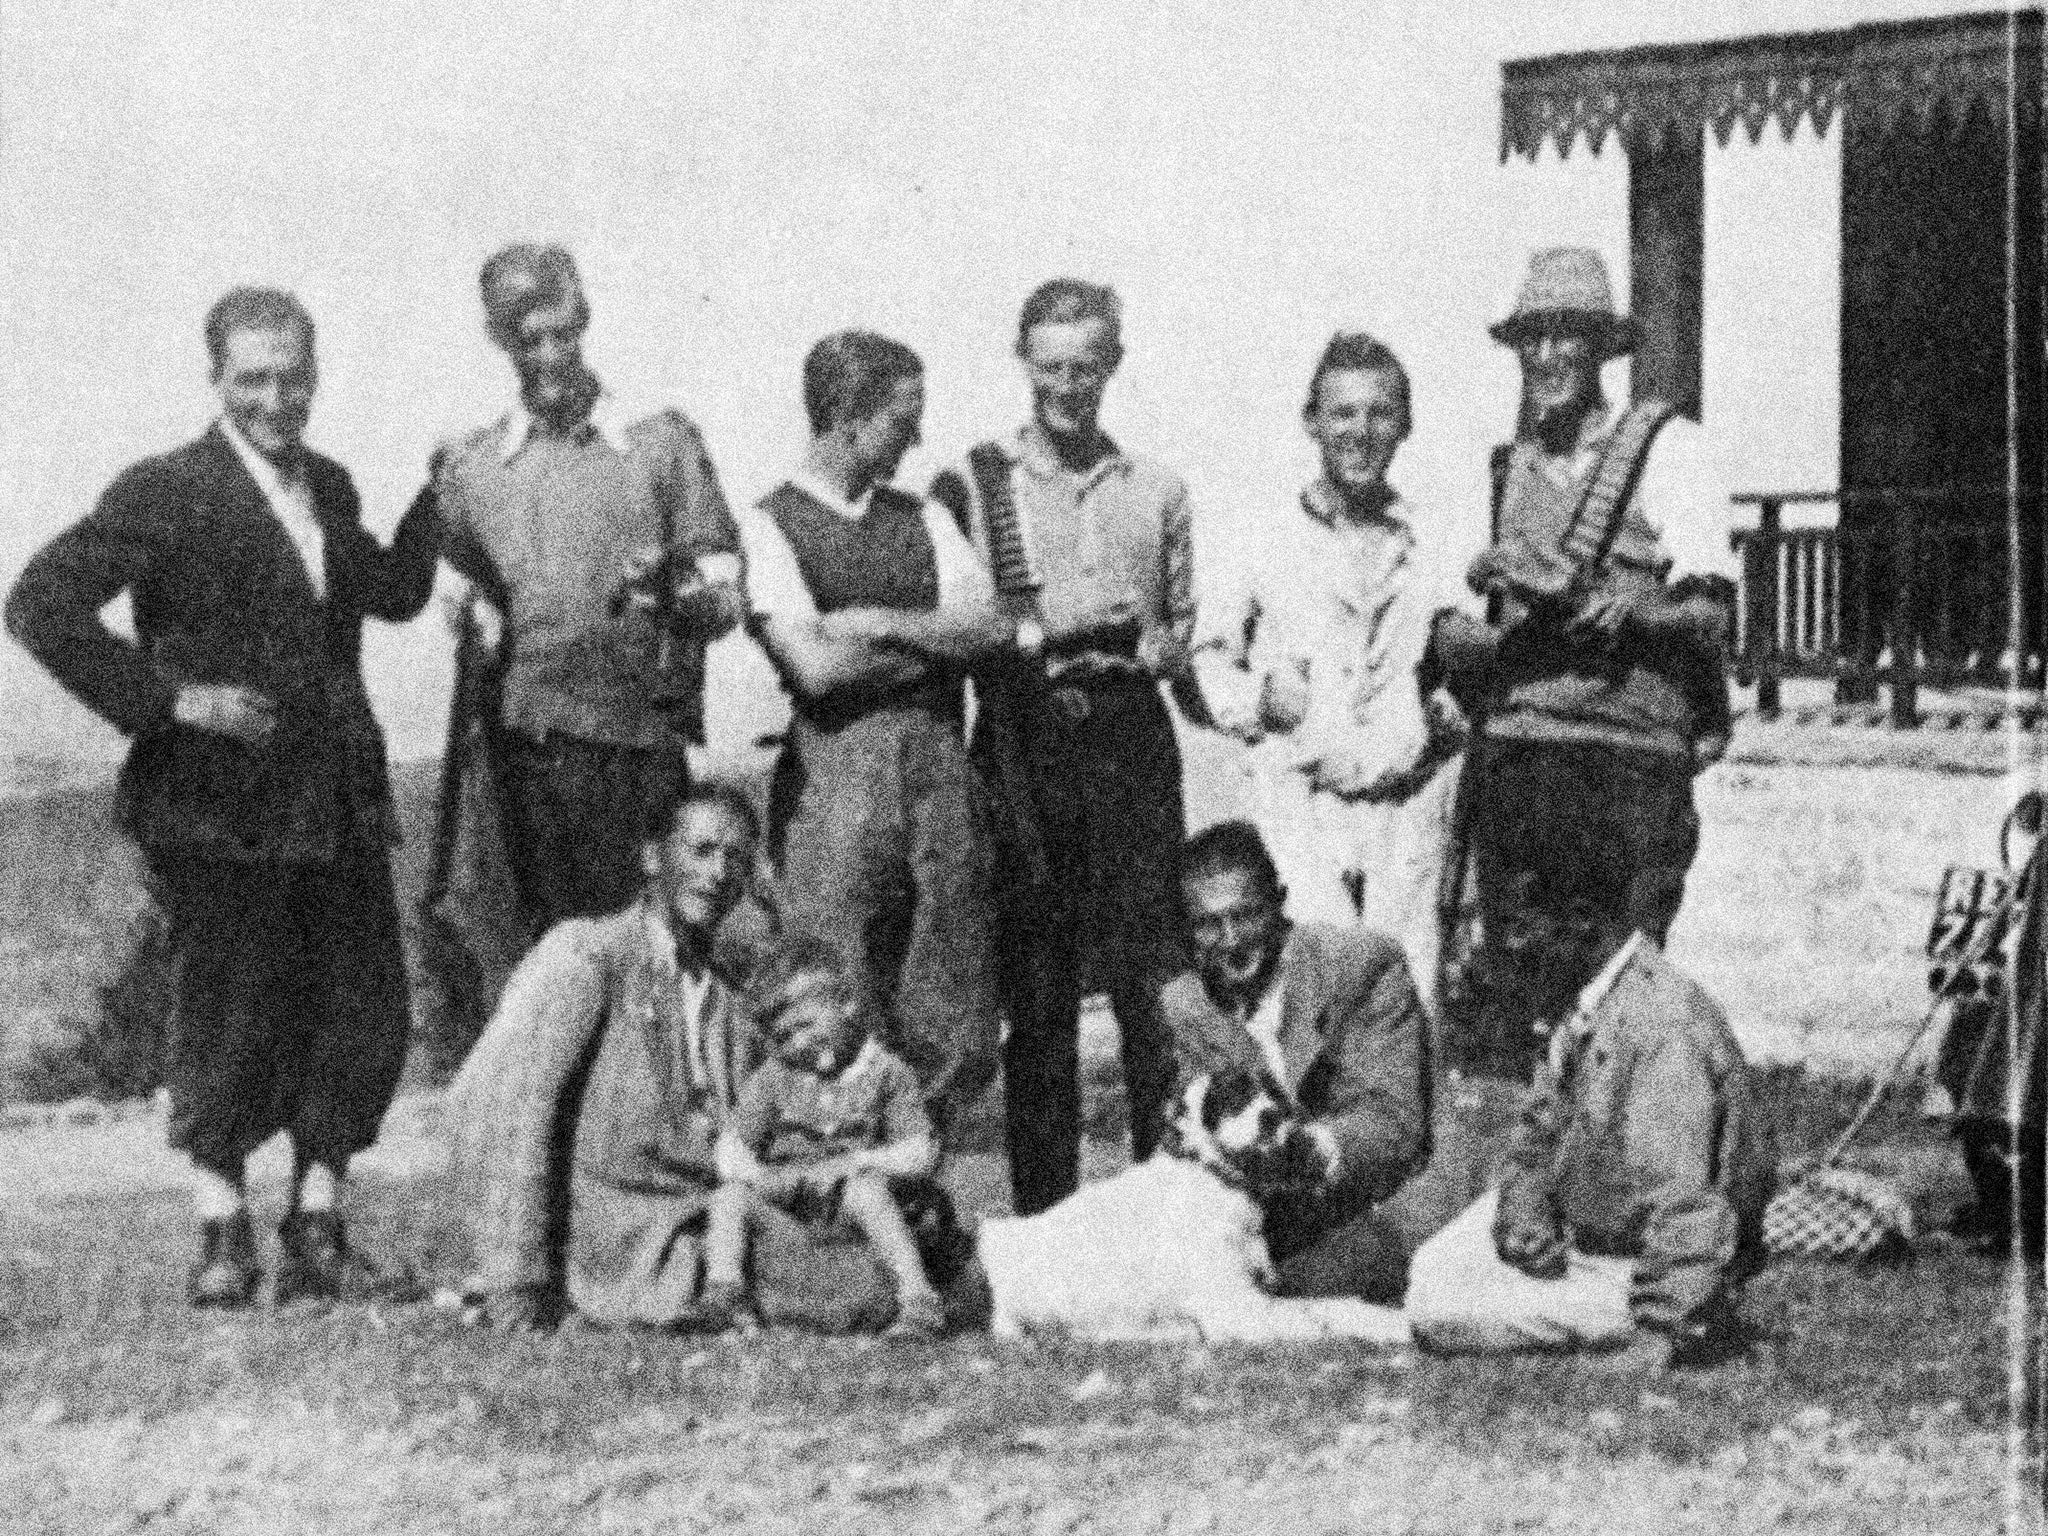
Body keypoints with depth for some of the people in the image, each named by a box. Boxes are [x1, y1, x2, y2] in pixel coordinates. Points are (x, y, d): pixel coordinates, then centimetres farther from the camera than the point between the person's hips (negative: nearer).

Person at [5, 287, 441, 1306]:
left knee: (361, 1014, 6)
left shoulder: (329, 488, 14)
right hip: (218, 803, -6)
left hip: (340, 801, 6)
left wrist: (440, 495, 14)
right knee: (229, 1015, -1)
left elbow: (393, 595, 27)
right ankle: (223, 1237, 12)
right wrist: (166, 699, -17)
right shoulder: (165, 494, -8)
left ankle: (316, 1234, 19)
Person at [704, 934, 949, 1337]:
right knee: (730, 1196, -23)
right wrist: (760, 1176, -18)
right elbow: (731, 1146, 5)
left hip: (846, 1188, -3)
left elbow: (921, 1156, -6)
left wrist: (853, 1162, -19)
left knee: (868, 1191, -35)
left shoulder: (887, 1073, 0)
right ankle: (722, 1289, -32)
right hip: (782, 1187, 3)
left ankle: (918, 1300, -38)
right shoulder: (773, 1077, 9)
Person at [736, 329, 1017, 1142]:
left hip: (938, 763, 5)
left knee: (951, 1032, 5)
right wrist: (934, 637, 1)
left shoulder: (921, 520, 17)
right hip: (835, 770, -5)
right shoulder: (770, 525, 0)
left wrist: (881, 625, -7)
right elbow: (817, 665, -12)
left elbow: (994, 629, 4)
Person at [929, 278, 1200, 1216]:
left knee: (1157, 993, -3)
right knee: (1038, 997, 2)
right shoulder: (969, 486, 6)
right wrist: (1036, 639, -10)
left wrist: (1148, 649, -1)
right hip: (1023, 747, -2)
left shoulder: (1155, 491, 14)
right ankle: (1043, 1215, 8)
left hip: (1132, 742, 2)